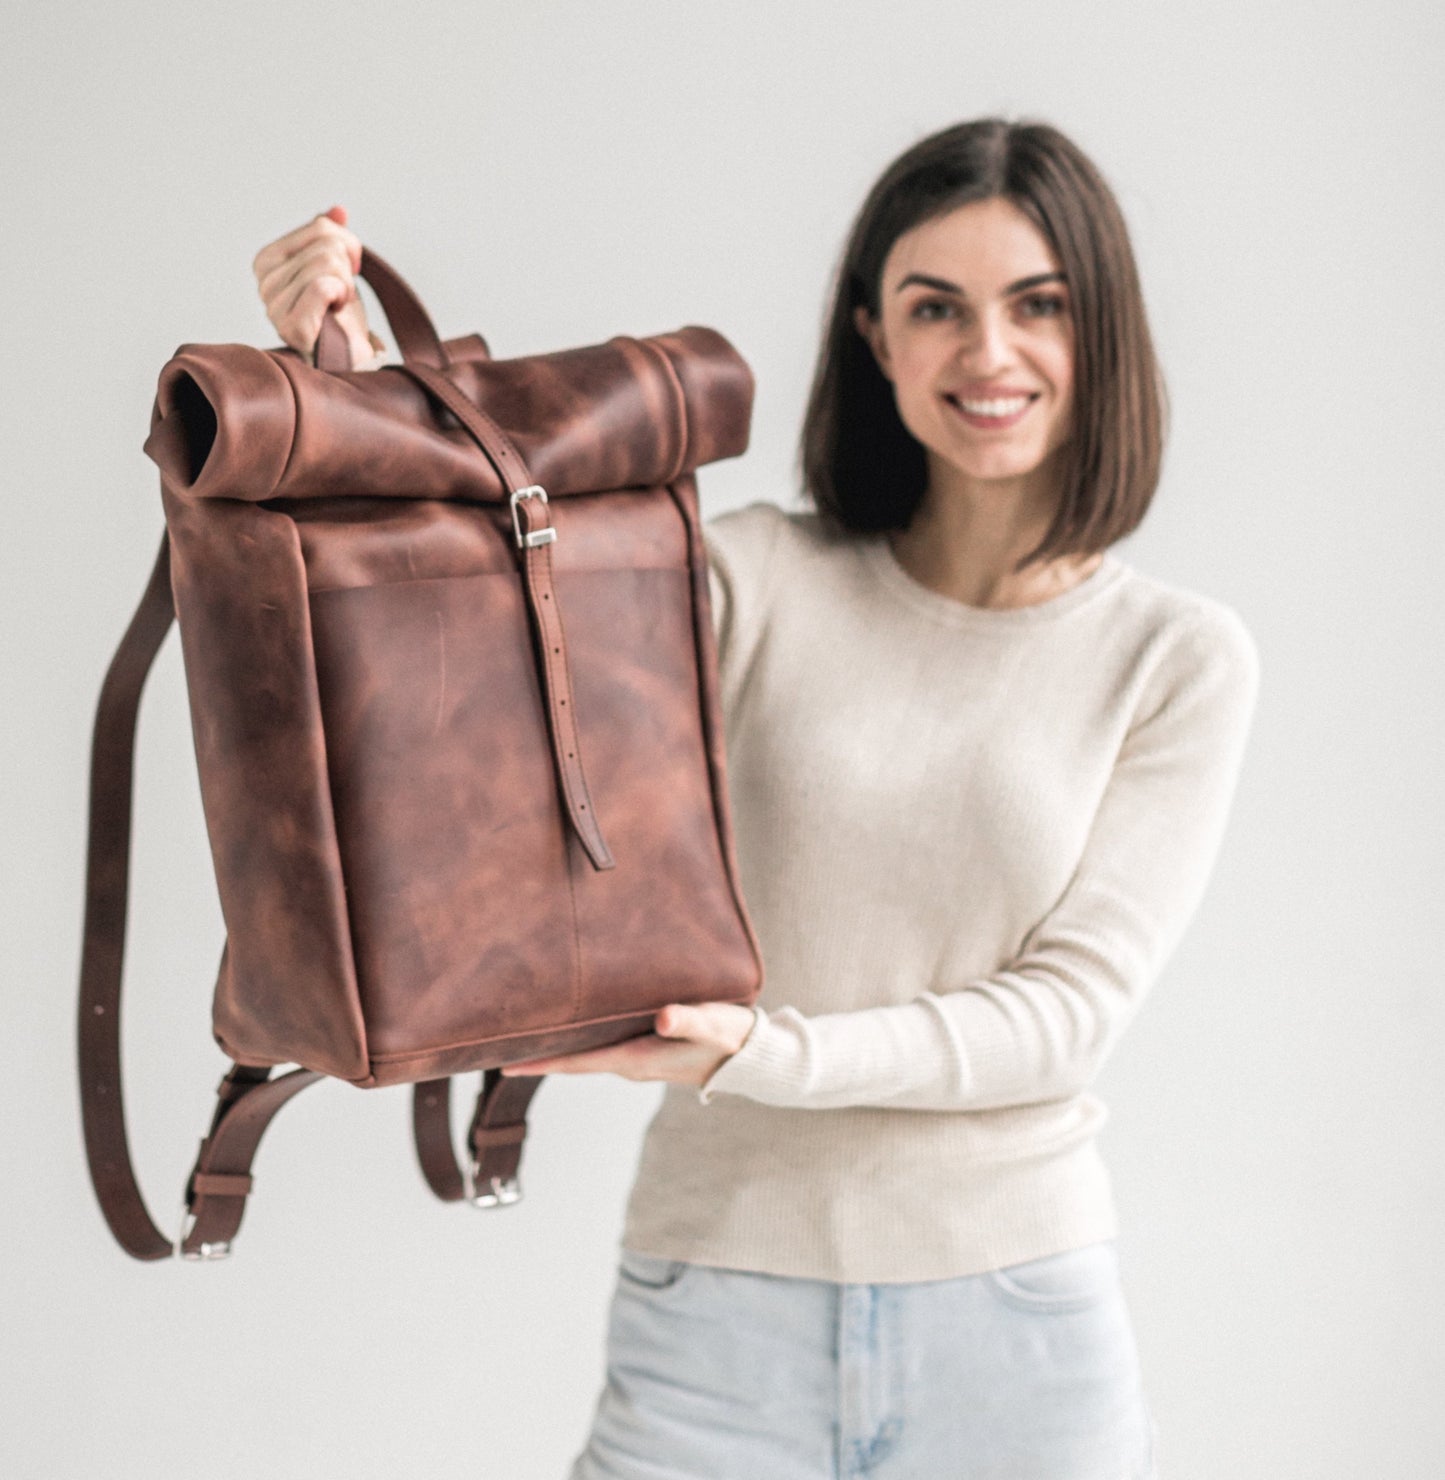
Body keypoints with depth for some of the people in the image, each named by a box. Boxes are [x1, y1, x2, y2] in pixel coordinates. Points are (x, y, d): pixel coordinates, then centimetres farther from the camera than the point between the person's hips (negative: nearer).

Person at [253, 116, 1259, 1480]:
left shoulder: (1181, 658, -1)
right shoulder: (756, 585, -2)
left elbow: (1072, 1004, -7)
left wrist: (763, 1050, -19)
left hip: (1019, 1328, 1)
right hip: (715, 1304, 0)